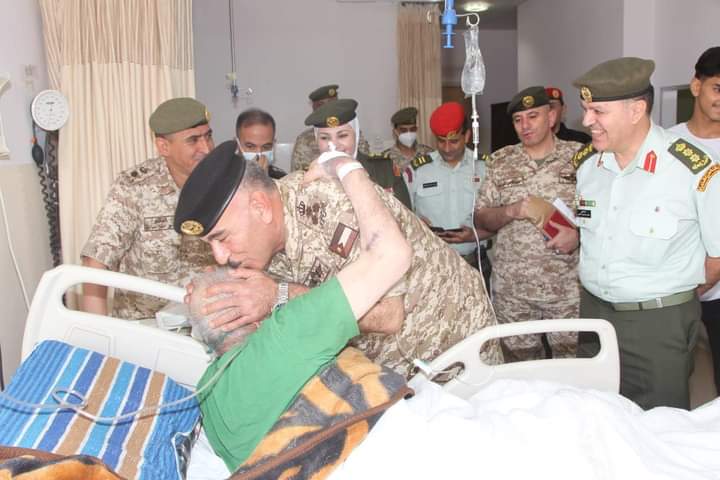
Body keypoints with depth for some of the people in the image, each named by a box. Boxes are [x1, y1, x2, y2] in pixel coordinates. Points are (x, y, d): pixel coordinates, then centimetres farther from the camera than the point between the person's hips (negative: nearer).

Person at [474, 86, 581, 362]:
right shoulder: (501, 162, 5)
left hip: (568, 287, -1)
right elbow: (481, 219, 5)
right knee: (520, 368, 11)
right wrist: (512, 211, -13)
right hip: (511, 289, 1)